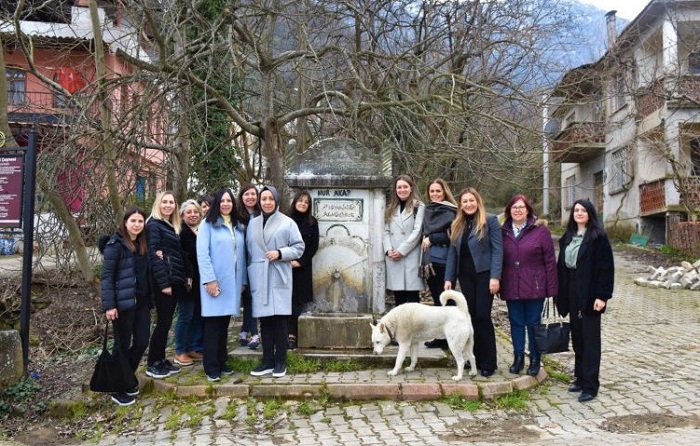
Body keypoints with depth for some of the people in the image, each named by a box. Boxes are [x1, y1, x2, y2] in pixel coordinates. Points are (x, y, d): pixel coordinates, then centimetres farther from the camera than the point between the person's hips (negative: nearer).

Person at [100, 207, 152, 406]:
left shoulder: (143, 245, 12)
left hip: (141, 301, 6)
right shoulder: (115, 244, -9)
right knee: (123, 345, 2)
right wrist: (108, 305, -18)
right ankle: (118, 389, 17)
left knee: (141, 342, 7)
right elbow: (106, 276, -12)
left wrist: (149, 298, 10)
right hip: (123, 302, -6)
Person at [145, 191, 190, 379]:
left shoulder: (173, 226, 18)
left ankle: (161, 360, 19)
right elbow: (153, 255, -15)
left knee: (167, 322, 11)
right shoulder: (154, 225, -7)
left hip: (175, 279, 8)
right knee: (163, 322, -5)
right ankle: (153, 364, 5)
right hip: (163, 280, -8)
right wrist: (163, 283, -19)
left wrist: (185, 276, 9)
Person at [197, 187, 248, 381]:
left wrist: (243, 280, 9)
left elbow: (241, 255, 12)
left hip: (232, 281, 5)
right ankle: (211, 367, 6)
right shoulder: (208, 224, -4)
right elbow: (202, 253, -12)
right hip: (215, 281, -5)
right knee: (213, 324, -1)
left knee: (224, 323, 12)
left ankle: (221, 362, 21)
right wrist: (209, 279, -18)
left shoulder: (238, 227, 14)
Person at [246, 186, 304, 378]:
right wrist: (248, 277, 11)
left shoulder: (287, 222, 1)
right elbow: (249, 251, 14)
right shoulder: (252, 224, 12)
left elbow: (299, 247, 0)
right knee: (264, 319, 6)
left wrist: (280, 253, -15)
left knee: (280, 319, -2)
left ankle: (280, 362, 7)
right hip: (259, 279, 3)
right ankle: (267, 360, 14)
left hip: (279, 278, -3)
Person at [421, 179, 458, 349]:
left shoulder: (450, 211, -6)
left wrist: (431, 239, -9)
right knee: (436, 298, 11)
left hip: (444, 260, -7)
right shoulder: (427, 210, 14)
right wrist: (425, 241, 6)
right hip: (430, 260, 7)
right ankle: (440, 336, 18)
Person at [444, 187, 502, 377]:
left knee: (483, 316, -6)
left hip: (484, 274, -5)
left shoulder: (490, 221, -3)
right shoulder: (457, 225, 14)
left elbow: (497, 249, -8)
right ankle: (475, 358, 17)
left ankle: (488, 363, 3)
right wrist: (449, 278, 7)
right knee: (471, 317, 6)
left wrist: (495, 276, -16)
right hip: (465, 276, 5)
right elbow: (452, 253, 14)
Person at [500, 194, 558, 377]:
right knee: (516, 322, 10)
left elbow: (550, 260, -5)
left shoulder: (540, 230, -4)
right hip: (511, 288, 3)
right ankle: (518, 358, 23)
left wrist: (551, 287, -8)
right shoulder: (503, 232, 6)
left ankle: (535, 360, 20)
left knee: (533, 323, 7)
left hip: (534, 287, -3)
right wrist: (498, 283, 6)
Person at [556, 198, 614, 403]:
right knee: (577, 337, 11)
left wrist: (602, 295, -17)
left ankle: (590, 385, 3)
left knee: (590, 339, -2)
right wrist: (561, 294, 7)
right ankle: (580, 377, 21)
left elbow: (606, 267, -11)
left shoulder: (598, 237, -6)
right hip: (572, 293, 6)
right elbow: (561, 266, 12)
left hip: (589, 294, -6)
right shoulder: (567, 238, 13)